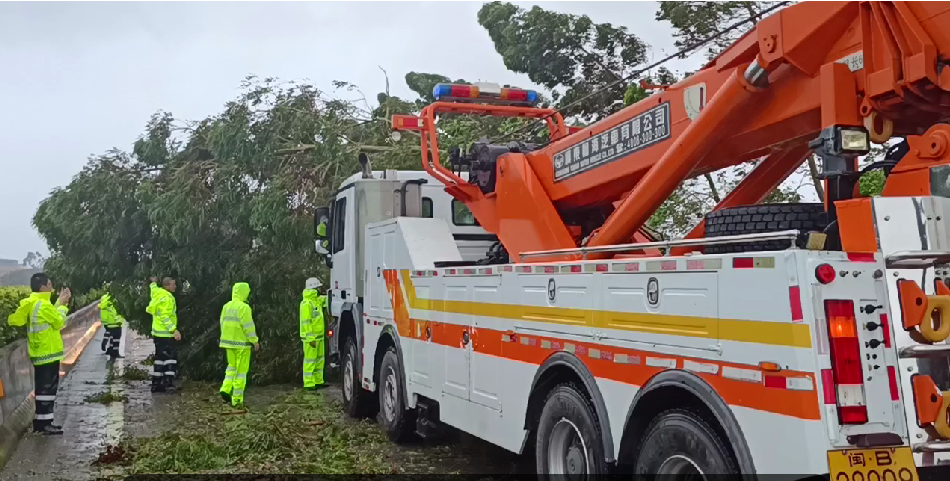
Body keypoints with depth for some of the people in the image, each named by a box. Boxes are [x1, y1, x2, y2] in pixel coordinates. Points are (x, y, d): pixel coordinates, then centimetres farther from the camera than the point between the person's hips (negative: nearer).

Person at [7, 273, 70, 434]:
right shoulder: (43, 305, -19)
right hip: (48, 353, -10)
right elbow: (59, 322, -11)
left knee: (43, 388, 15)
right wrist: (63, 305, 0)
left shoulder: (32, 304, 11)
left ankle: (41, 421, 21)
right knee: (47, 388, -5)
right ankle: (44, 423, -1)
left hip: (40, 353, 10)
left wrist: (59, 303, 10)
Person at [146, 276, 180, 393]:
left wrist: (153, 283, 58)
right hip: (165, 334, -10)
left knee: (160, 357, 15)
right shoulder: (166, 298, -17)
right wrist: (174, 330, -28)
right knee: (170, 357, -12)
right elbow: (164, 317, -24)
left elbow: (154, 289, 38)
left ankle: (156, 384, 19)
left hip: (158, 333, 10)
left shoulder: (158, 294, 12)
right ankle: (169, 382, -20)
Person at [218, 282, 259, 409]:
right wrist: (255, 341, -9)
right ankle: (237, 399, 4)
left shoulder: (227, 306, 6)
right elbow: (248, 326, -18)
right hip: (242, 343, -7)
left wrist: (225, 340, 19)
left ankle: (226, 389, 8)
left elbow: (223, 324, 11)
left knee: (232, 366, 24)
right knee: (241, 370, 2)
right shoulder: (244, 307, -16)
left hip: (228, 342, 7)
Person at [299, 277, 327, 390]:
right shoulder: (306, 303, -17)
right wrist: (310, 338, -24)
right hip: (310, 337, -10)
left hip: (318, 336, 10)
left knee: (319, 359, 15)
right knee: (310, 360, -5)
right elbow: (306, 322, -21)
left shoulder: (317, 300, 12)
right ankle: (309, 384, 0)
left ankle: (318, 381, 23)